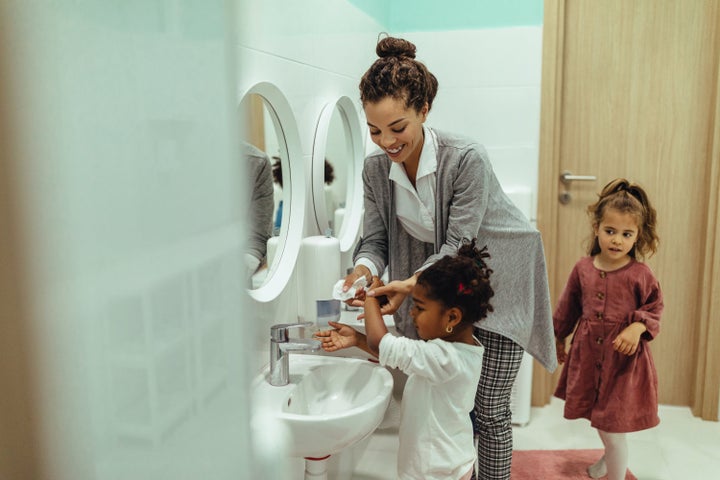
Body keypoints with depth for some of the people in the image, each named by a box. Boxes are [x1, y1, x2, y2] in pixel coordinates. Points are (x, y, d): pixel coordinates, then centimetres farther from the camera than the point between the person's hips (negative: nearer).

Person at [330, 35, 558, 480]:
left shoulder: (467, 159, -26)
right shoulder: (376, 168, -9)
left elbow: (459, 245, -24)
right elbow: (376, 239, -5)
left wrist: (413, 283, -39)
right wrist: (365, 269, -28)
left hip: (496, 284, -5)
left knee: (489, 411, 1)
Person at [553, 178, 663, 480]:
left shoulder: (639, 274, -12)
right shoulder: (583, 268, -2)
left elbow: (654, 308, -2)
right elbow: (568, 307, 10)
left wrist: (638, 327, -21)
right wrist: (558, 338, 19)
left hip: (624, 358, -4)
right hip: (589, 354, 5)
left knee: (613, 427, 0)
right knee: (600, 420, 23)